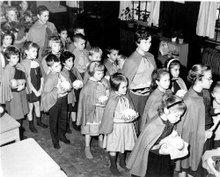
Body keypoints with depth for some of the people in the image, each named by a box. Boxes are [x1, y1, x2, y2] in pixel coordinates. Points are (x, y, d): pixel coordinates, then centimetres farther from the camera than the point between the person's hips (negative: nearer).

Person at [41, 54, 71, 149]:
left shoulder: (62, 73, -4)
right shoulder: (50, 78, -23)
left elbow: (67, 84, 9)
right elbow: (46, 92, -24)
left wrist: (67, 87, -13)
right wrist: (58, 91, -28)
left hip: (63, 98, 6)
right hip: (54, 101, -6)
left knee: (64, 117, 20)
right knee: (54, 120, 11)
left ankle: (62, 135, 43)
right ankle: (55, 140, 29)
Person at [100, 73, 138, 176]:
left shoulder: (125, 97, 0)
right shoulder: (112, 100, -22)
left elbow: (130, 108, 15)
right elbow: (109, 116, -21)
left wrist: (133, 114, -3)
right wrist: (123, 117, -26)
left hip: (127, 126, 7)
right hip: (116, 127, -7)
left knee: (124, 145, 21)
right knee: (114, 147, 8)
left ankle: (122, 162, 43)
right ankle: (113, 166, 26)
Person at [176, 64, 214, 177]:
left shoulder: (205, 93, -2)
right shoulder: (189, 101, -26)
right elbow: (184, 126, -18)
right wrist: (203, 133, -14)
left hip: (206, 134, 7)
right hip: (195, 138, -7)